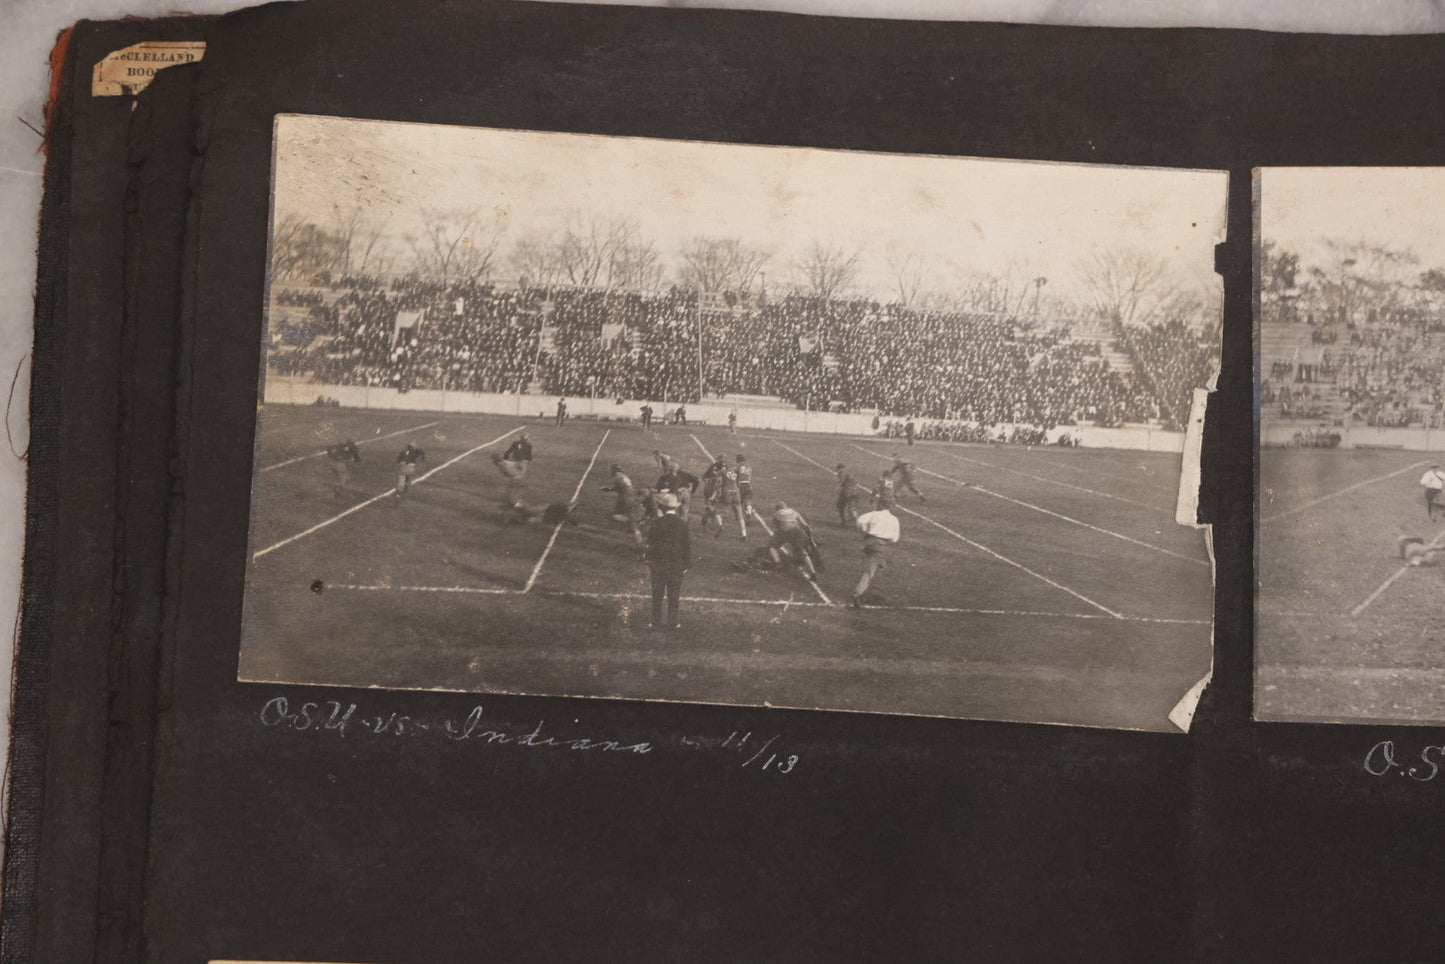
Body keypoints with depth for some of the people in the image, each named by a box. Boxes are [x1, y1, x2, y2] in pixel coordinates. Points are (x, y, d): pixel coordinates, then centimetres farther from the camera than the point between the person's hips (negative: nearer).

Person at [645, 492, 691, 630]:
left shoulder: (656, 523, -9)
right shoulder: (682, 525, -5)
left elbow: (650, 544, -4)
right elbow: (687, 546, -1)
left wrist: (649, 560, 7)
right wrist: (686, 564, 7)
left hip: (658, 564, -1)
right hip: (677, 565, 1)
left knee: (657, 594, 9)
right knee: (674, 596, 9)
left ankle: (656, 621, 12)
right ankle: (672, 622, 11)